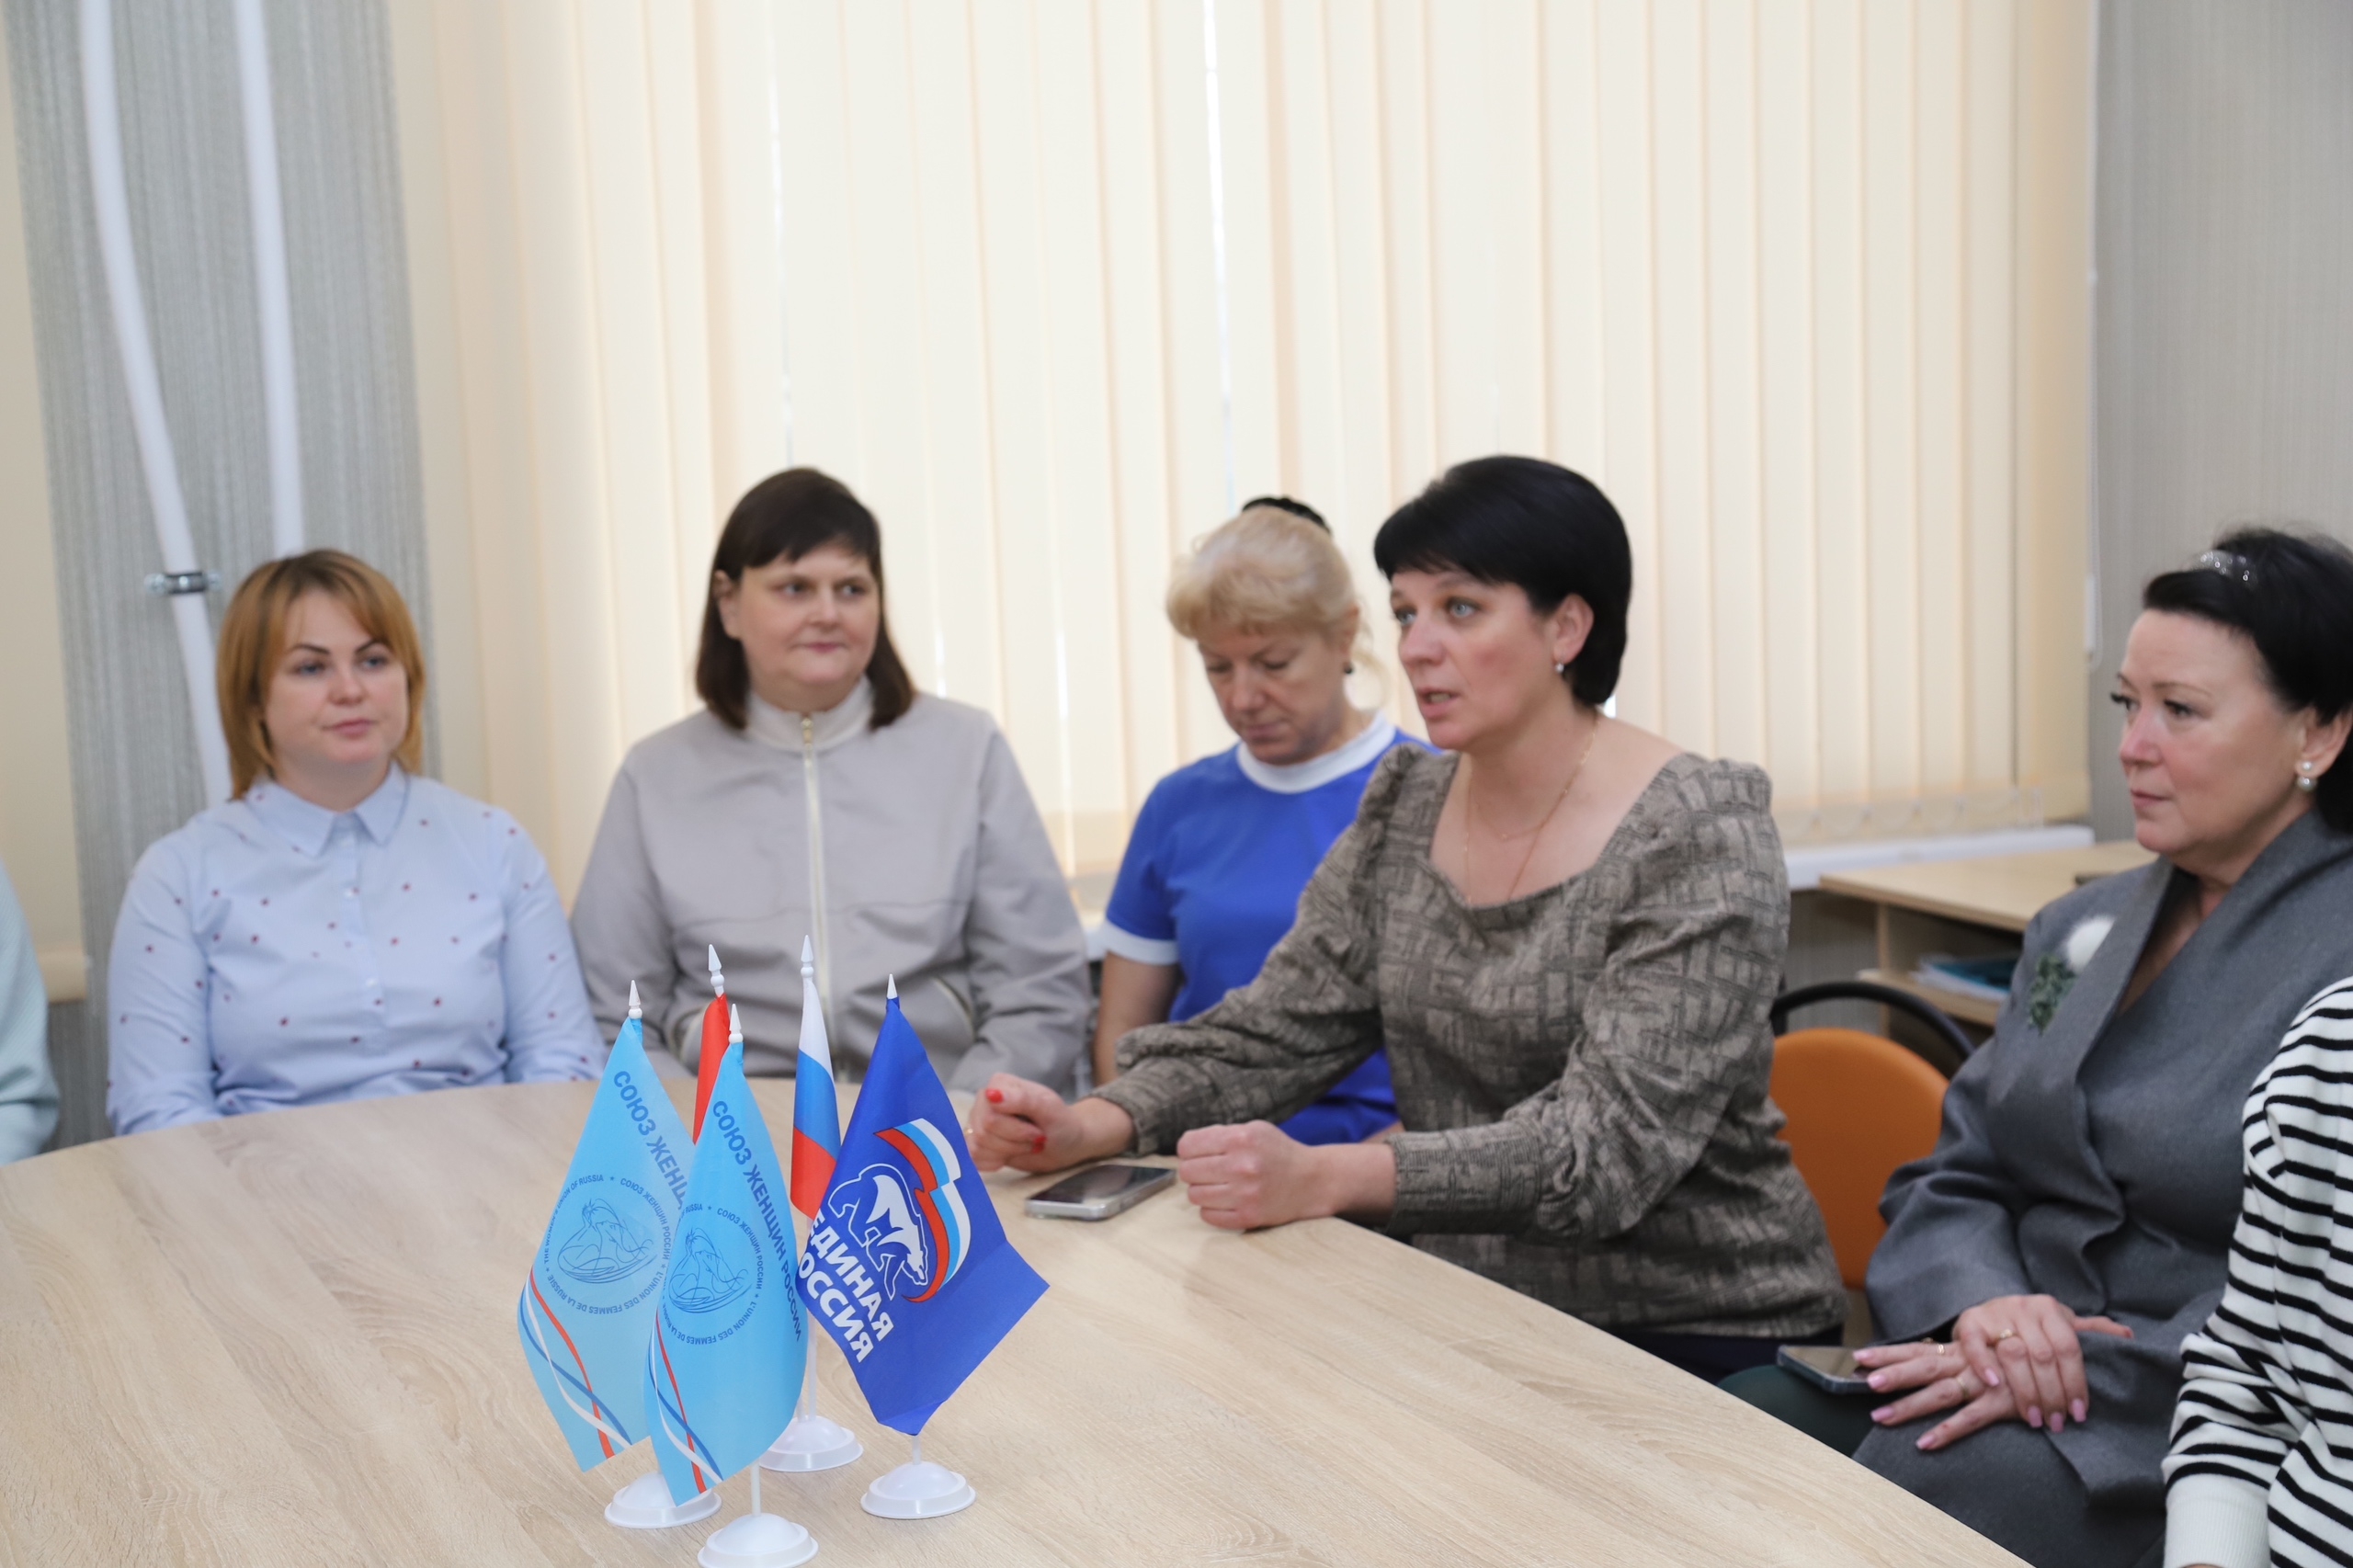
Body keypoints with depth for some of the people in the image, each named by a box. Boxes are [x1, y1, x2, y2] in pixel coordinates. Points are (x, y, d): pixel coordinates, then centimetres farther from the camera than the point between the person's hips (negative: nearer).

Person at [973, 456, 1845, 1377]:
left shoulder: (1701, 840, -14)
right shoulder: (1403, 812, 7)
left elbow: (1611, 1141, -23)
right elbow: (1273, 1030, 7)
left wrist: (1324, 1180, -35)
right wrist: (1088, 1127, -12)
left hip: (1695, 1336, -5)